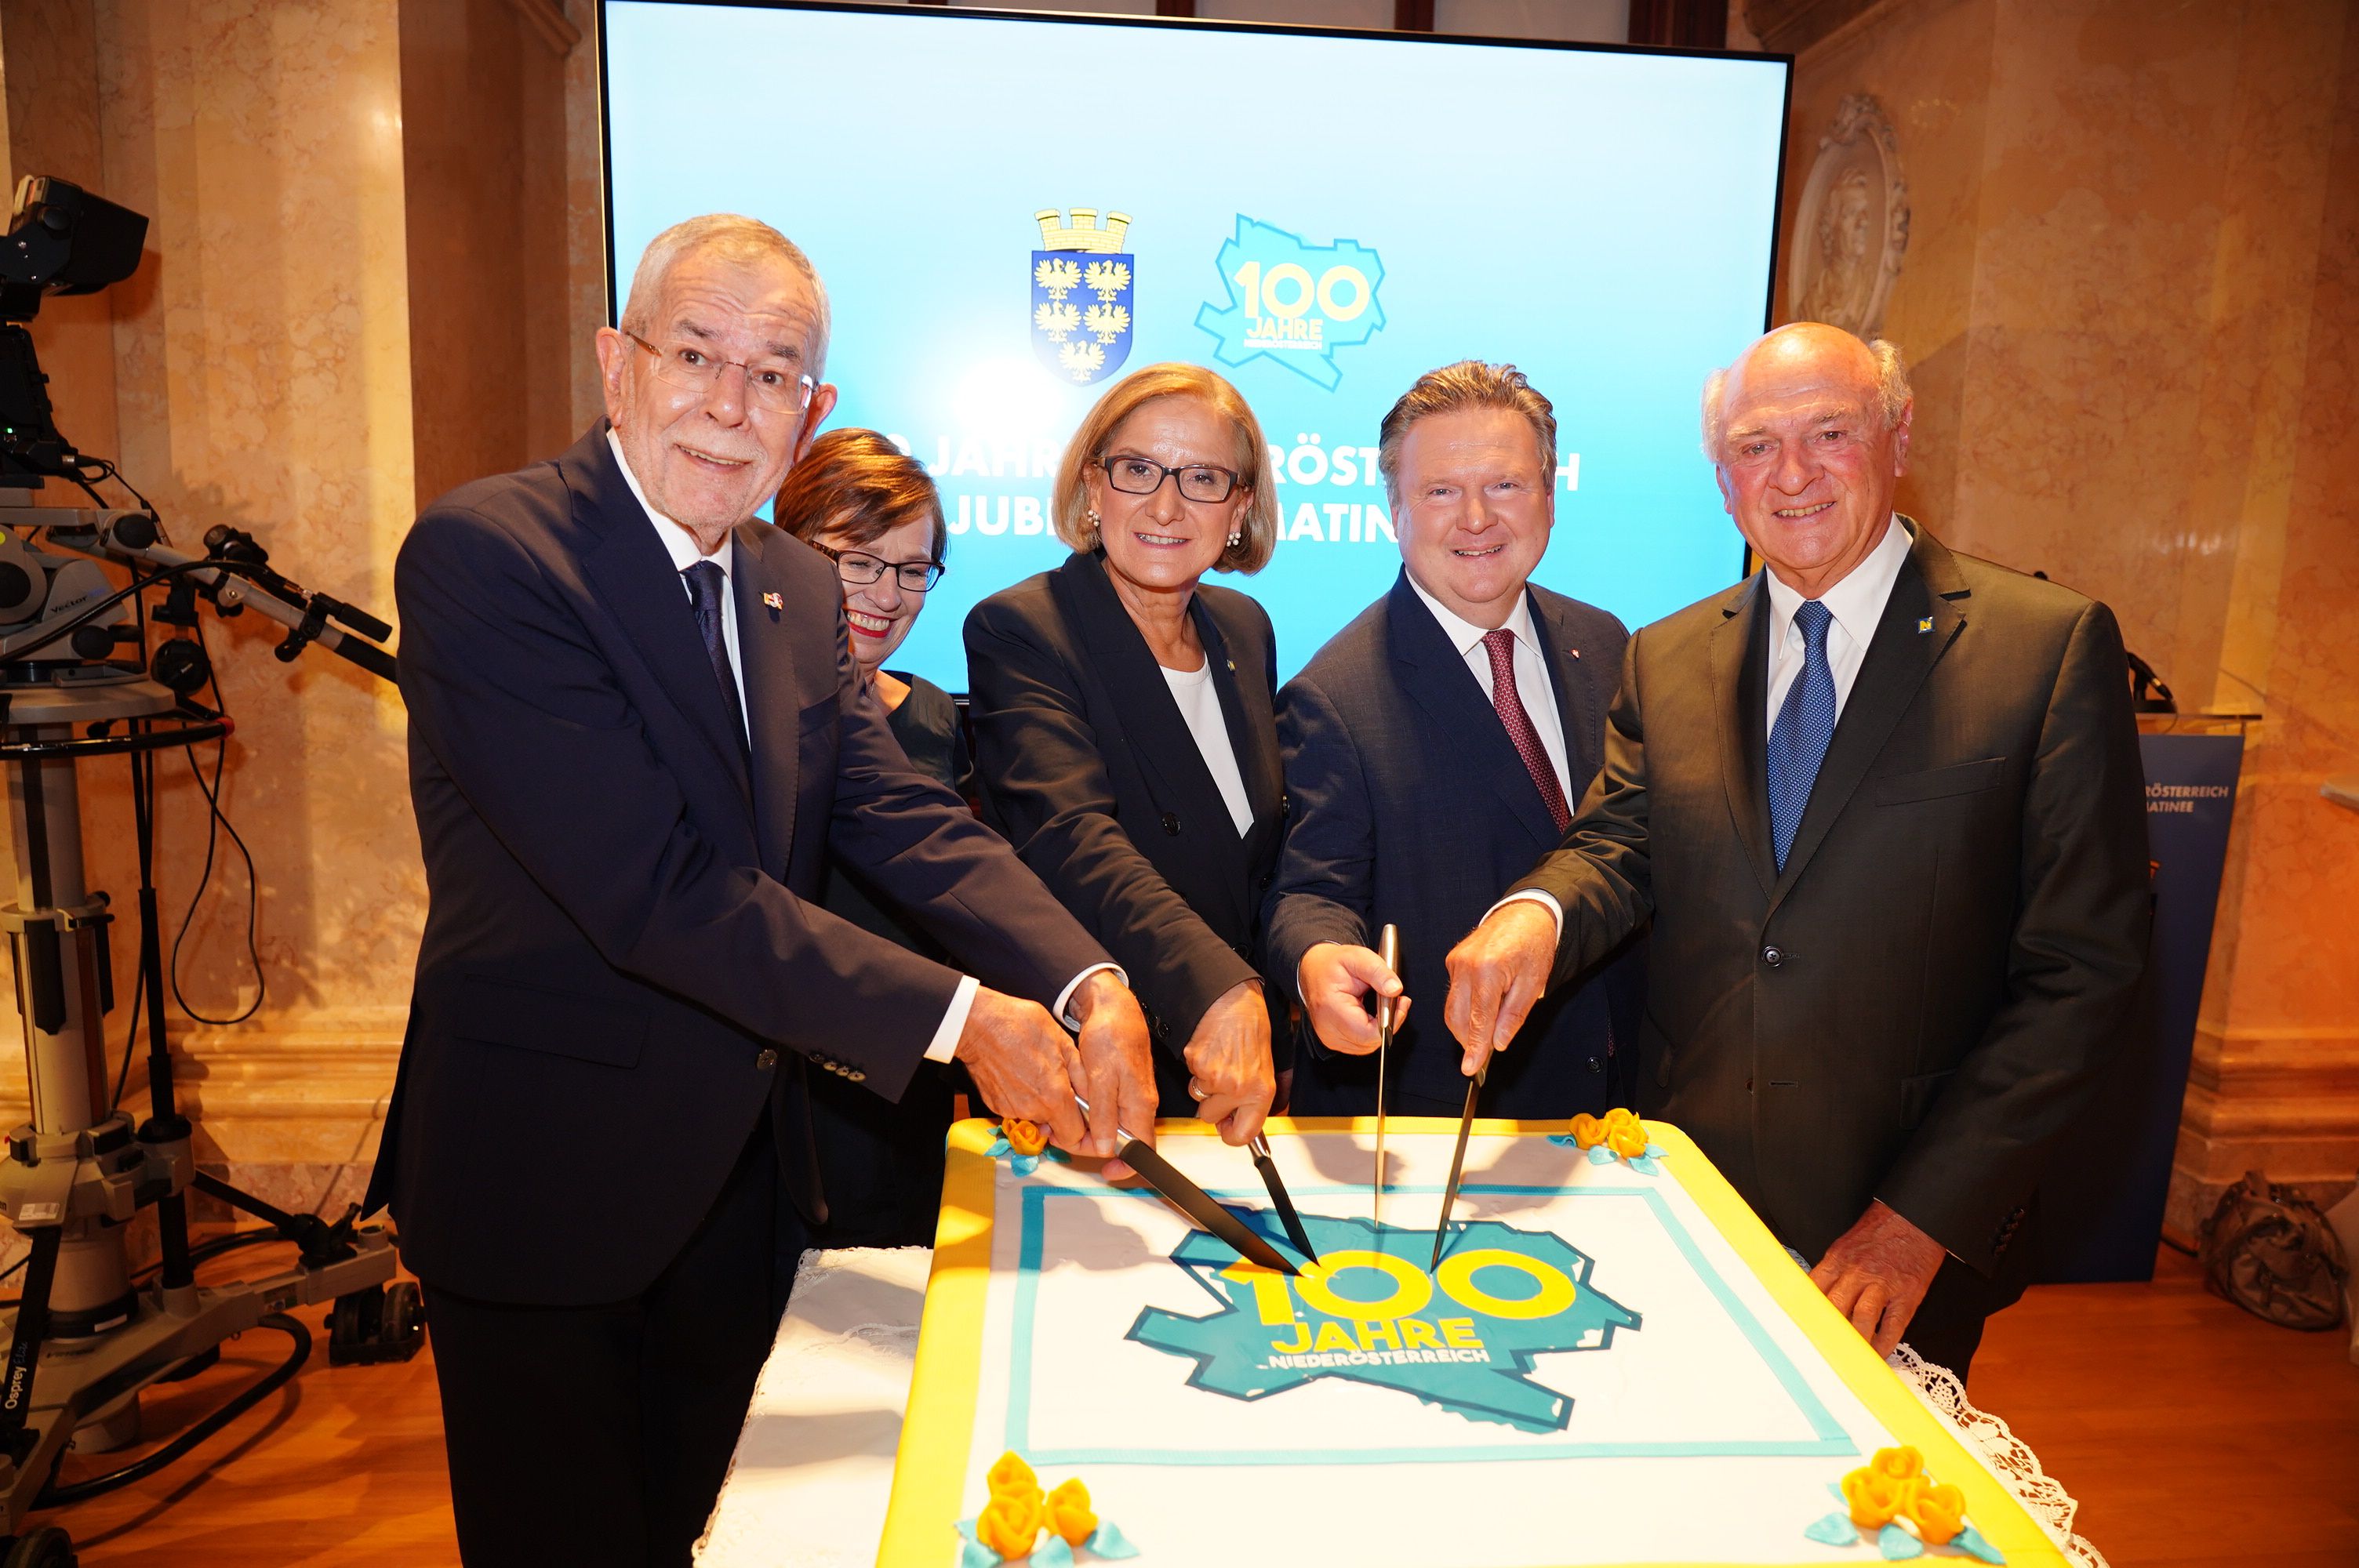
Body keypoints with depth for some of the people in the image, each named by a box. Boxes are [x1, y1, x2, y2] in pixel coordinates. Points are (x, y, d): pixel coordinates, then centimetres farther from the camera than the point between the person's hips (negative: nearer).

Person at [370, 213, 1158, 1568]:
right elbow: (656, 889, -28)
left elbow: (903, 819, -7)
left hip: (741, 1168, 7)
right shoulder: (483, 551, -20)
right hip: (547, 1175, -6)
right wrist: (959, 1016, -27)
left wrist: (1087, 984, -23)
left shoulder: (798, 589, 4)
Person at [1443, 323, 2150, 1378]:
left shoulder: (2053, 646, -8)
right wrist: (1536, 913, -26)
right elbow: (1619, 850, -1)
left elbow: (2081, 966, -10)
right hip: (1685, 1202, 3)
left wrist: (1925, 1213, -14)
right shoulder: (1666, 659, 5)